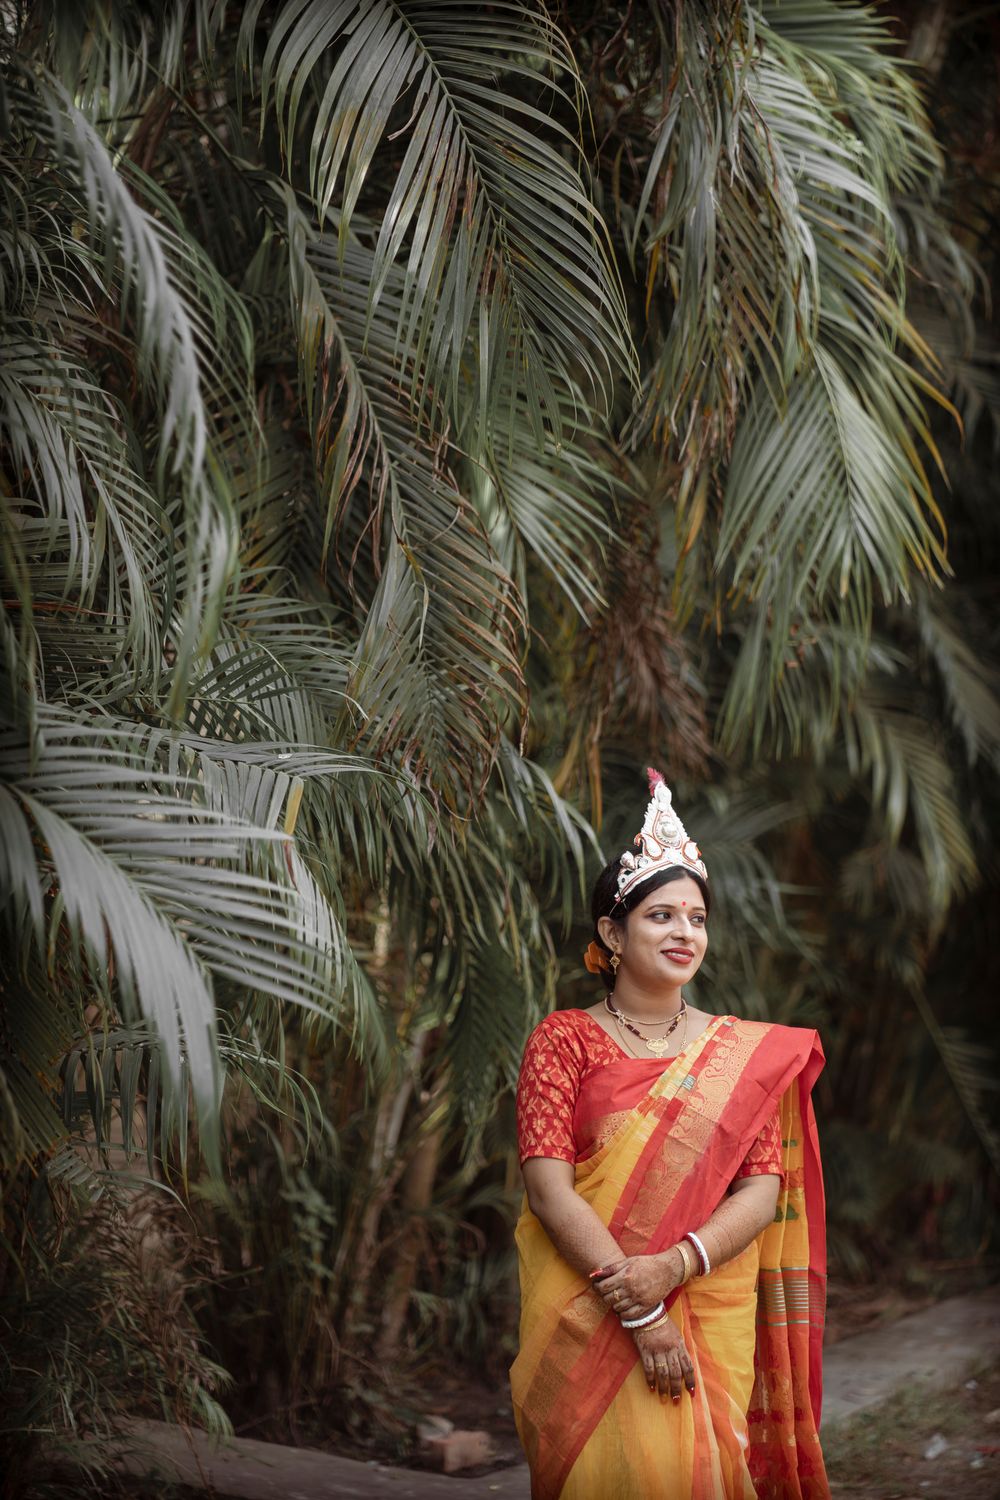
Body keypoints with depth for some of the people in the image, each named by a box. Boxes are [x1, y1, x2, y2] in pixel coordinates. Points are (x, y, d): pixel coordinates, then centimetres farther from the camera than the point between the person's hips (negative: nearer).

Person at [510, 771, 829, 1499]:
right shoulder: (564, 1039, 1)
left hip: (713, 1313, 2)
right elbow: (549, 1190, -7)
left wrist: (671, 1266, -16)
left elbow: (762, 1192, 1)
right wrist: (637, 1311, -16)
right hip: (588, 1316, -2)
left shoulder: (748, 1054, 9)